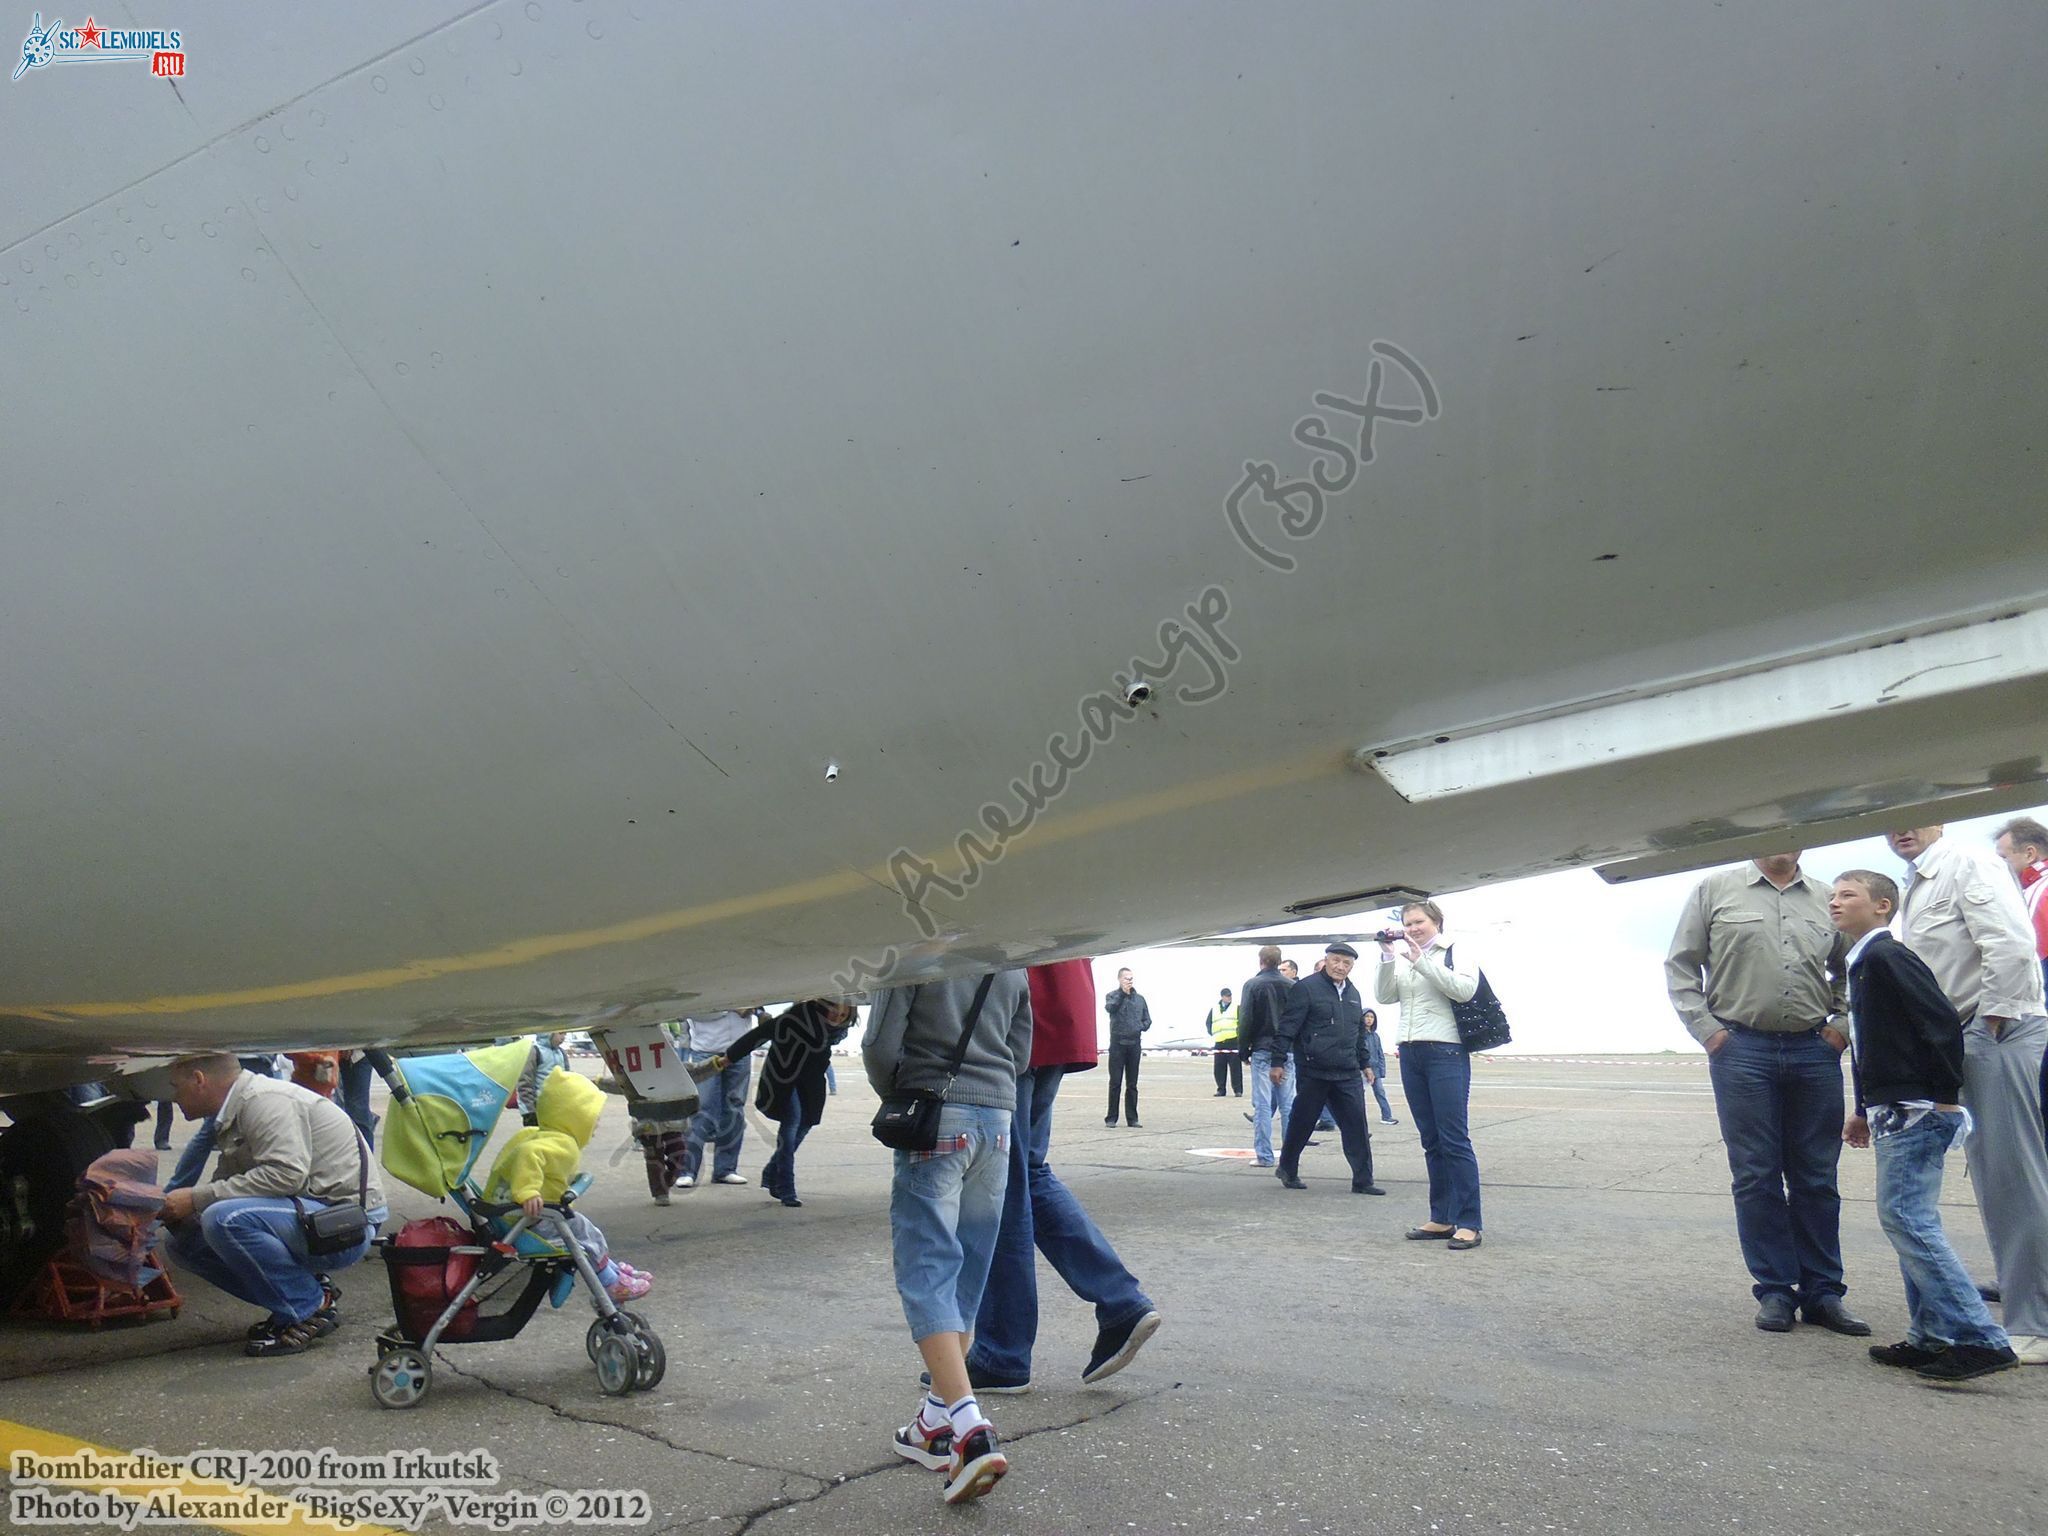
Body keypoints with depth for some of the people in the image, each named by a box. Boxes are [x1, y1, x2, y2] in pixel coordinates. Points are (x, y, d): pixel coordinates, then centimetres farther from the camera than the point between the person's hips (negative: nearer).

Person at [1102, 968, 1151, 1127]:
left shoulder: (1140, 998, 13)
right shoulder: (1113, 996, 2)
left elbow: (1147, 1020, 16)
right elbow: (1110, 1007, -20)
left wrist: (1140, 1027, -3)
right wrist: (1123, 992, -22)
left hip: (1135, 1044, 3)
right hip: (1117, 1043, -3)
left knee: (1132, 1084, 7)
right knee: (1115, 1082, -1)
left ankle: (1132, 1118, 12)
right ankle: (1111, 1118, 4)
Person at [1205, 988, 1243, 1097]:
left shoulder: (1237, 1008, 5)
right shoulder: (1214, 1009, 15)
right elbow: (1208, 1023, 21)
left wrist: (1239, 1033, -7)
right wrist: (1212, 1034, 9)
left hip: (1234, 1042, -3)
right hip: (1219, 1043, 3)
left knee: (1235, 1067, -5)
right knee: (1219, 1068, 4)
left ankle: (1238, 1090, 0)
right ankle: (1220, 1090, 11)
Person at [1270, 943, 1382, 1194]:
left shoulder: (1353, 994, 15)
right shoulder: (1307, 988, -8)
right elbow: (1288, 1026, -10)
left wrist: (1364, 1063, 25)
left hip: (1348, 1074, 6)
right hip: (1313, 1072, -5)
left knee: (1357, 1126, -1)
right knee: (1302, 1123, 7)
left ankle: (1363, 1180, 6)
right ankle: (1287, 1169, 26)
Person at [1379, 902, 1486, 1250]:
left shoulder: (1458, 955, 2)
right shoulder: (1402, 962, 16)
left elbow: (1464, 990, -16)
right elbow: (1383, 996, 4)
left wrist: (1421, 961, -18)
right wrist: (1387, 957, -8)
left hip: (1447, 1054, -6)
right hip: (1410, 1055, 6)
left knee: (1454, 1140, -8)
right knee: (1431, 1141, 9)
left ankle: (1469, 1224, -6)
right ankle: (1441, 1219, 13)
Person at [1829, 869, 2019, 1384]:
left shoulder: (1886, 956, -13)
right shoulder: (1860, 964, 18)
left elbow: (1942, 1022, -20)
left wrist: (1944, 1098, -17)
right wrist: (1865, 1110, 23)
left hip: (1917, 1110, -10)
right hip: (1895, 1112, 10)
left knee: (1904, 1216, -13)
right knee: (1910, 1220, 12)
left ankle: (1980, 1338, -10)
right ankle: (1932, 1337, 18)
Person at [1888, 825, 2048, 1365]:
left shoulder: (1967, 864, -7)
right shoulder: (1915, 890, 20)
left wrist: (1990, 1024, -16)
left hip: (2001, 1032, -9)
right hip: (1969, 1038, 9)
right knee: (1995, 1180, 11)